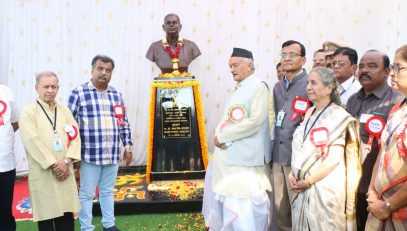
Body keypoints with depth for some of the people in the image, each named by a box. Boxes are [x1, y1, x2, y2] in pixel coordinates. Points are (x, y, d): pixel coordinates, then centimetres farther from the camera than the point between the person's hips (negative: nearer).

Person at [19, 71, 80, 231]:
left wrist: (66, 161, -10)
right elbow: (32, 141, -12)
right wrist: (53, 165, -14)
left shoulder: (65, 111, 13)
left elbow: (75, 136, 5)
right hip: (43, 173, -4)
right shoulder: (28, 112, -3)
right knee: (46, 215, 4)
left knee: (67, 215, 8)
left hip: (65, 171, 4)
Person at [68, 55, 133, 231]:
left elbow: (124, 124, 15)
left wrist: (128, 147, 12)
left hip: (113, 155, 5)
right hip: (90, 155, -4)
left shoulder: (116, 95, 10)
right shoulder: (78, 93, -5)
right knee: (86, 194, 6)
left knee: (108, 191, 18)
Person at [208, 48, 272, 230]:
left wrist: (222, 136, -14)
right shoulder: (238, 89, 16)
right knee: (226, 201, 18)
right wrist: (219, 134, -6)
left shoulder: (258, 87, -10)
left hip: (246, 159, -9)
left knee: (245, 207, -2)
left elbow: (255, 121, -21)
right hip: (228, 157, 9)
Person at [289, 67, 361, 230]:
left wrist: (308, 181, -14)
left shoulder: (339, 116, -11)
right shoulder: (310, 113, 10)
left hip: (326, 186, -6)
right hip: (302, 185, 7)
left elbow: (334, 158, -17)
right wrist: (293, 174, 0)